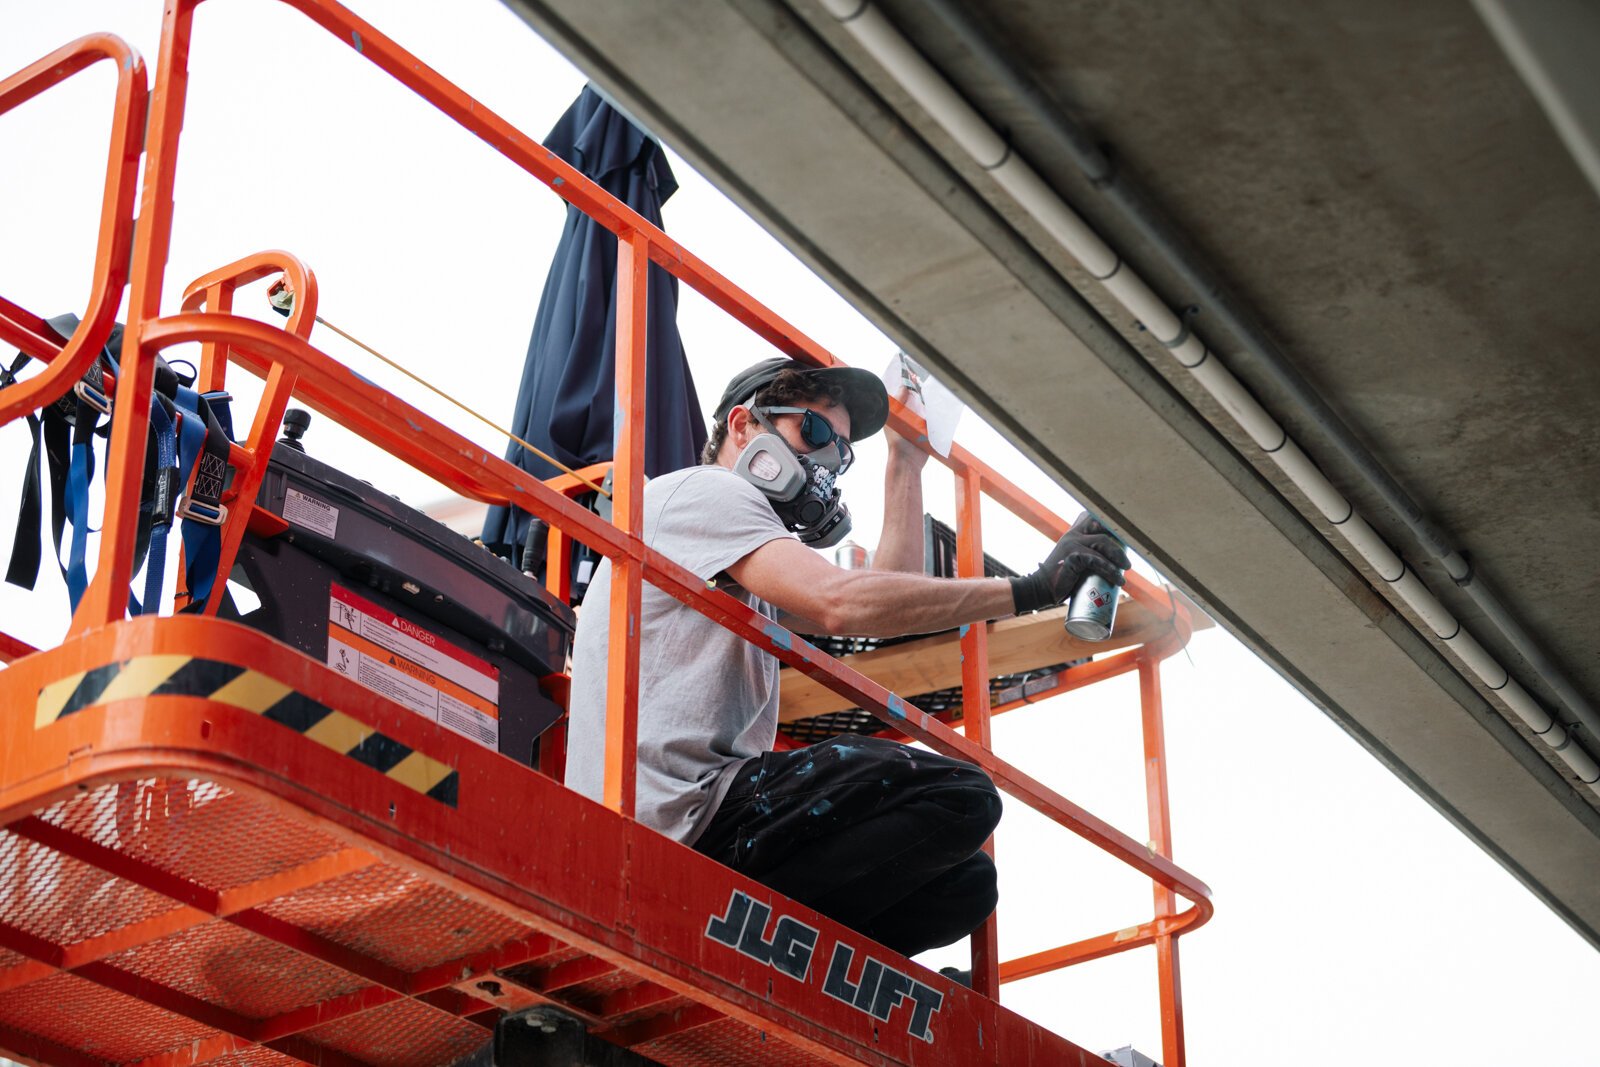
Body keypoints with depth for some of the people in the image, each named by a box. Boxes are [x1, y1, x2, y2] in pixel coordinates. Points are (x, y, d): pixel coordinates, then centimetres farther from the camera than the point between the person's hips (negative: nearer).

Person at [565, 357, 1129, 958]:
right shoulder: (703, 491, 0)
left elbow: (891, 608, 29)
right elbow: (841, 603, -16)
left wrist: (906, 462, 33)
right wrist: (1032, 588, -14)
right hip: (673, 811, -10)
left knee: (965, 881, 10)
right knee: (957, 797, -20)